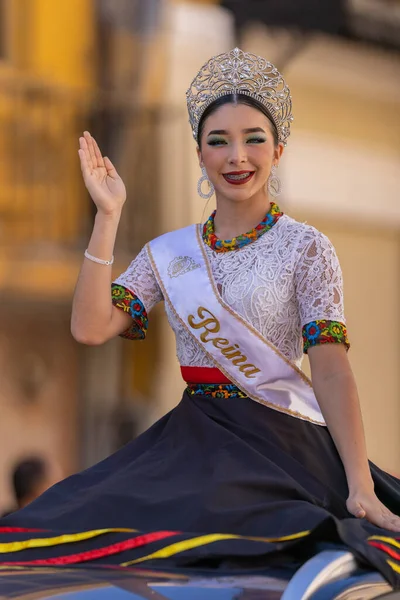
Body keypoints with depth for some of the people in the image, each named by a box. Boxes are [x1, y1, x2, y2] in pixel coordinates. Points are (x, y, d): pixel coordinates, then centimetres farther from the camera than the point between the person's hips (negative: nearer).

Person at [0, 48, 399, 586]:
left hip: (281, 443, -4)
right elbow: (90, 328, -1)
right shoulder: (169, 254, 12)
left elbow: (330, 367, -11)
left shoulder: (304, 248, 0)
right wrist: (108, 218, -6)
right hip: (193, 439, 4)